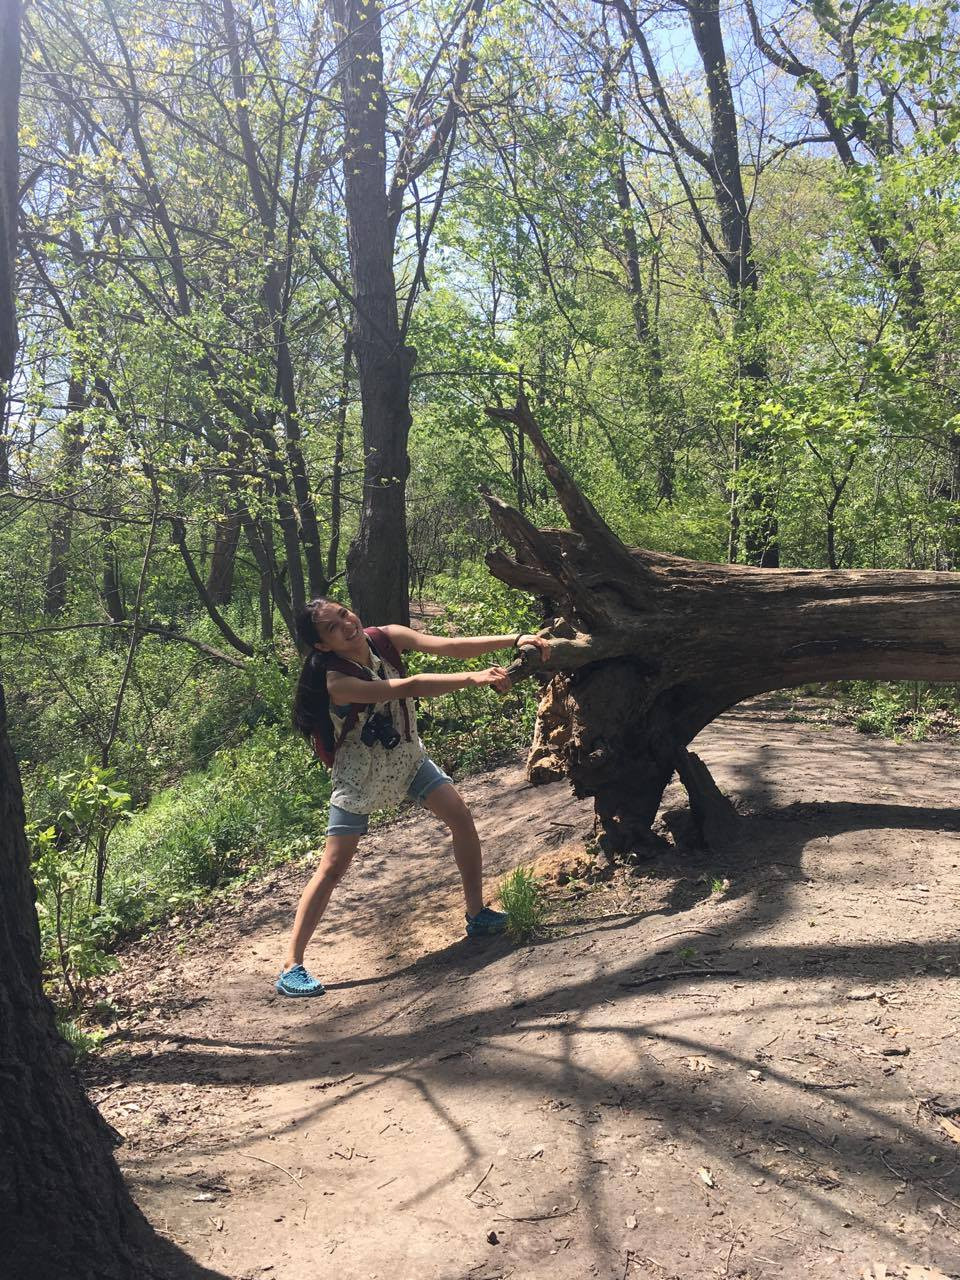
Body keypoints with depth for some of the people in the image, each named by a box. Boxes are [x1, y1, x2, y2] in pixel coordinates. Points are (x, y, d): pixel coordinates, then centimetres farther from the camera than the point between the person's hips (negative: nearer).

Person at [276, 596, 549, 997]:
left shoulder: (386, 638, -14)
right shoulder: (335, 681, -31)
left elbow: (448, 646, -22)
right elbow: (410, 687, -39)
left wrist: (514, 640, -31)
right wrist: (473, 678, -46)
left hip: (407, 757, 6)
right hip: (360, 776, -6)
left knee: (462, 819, -3)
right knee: (332, 867, -7)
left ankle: (477, 915, 15)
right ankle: (291, 967, 0)